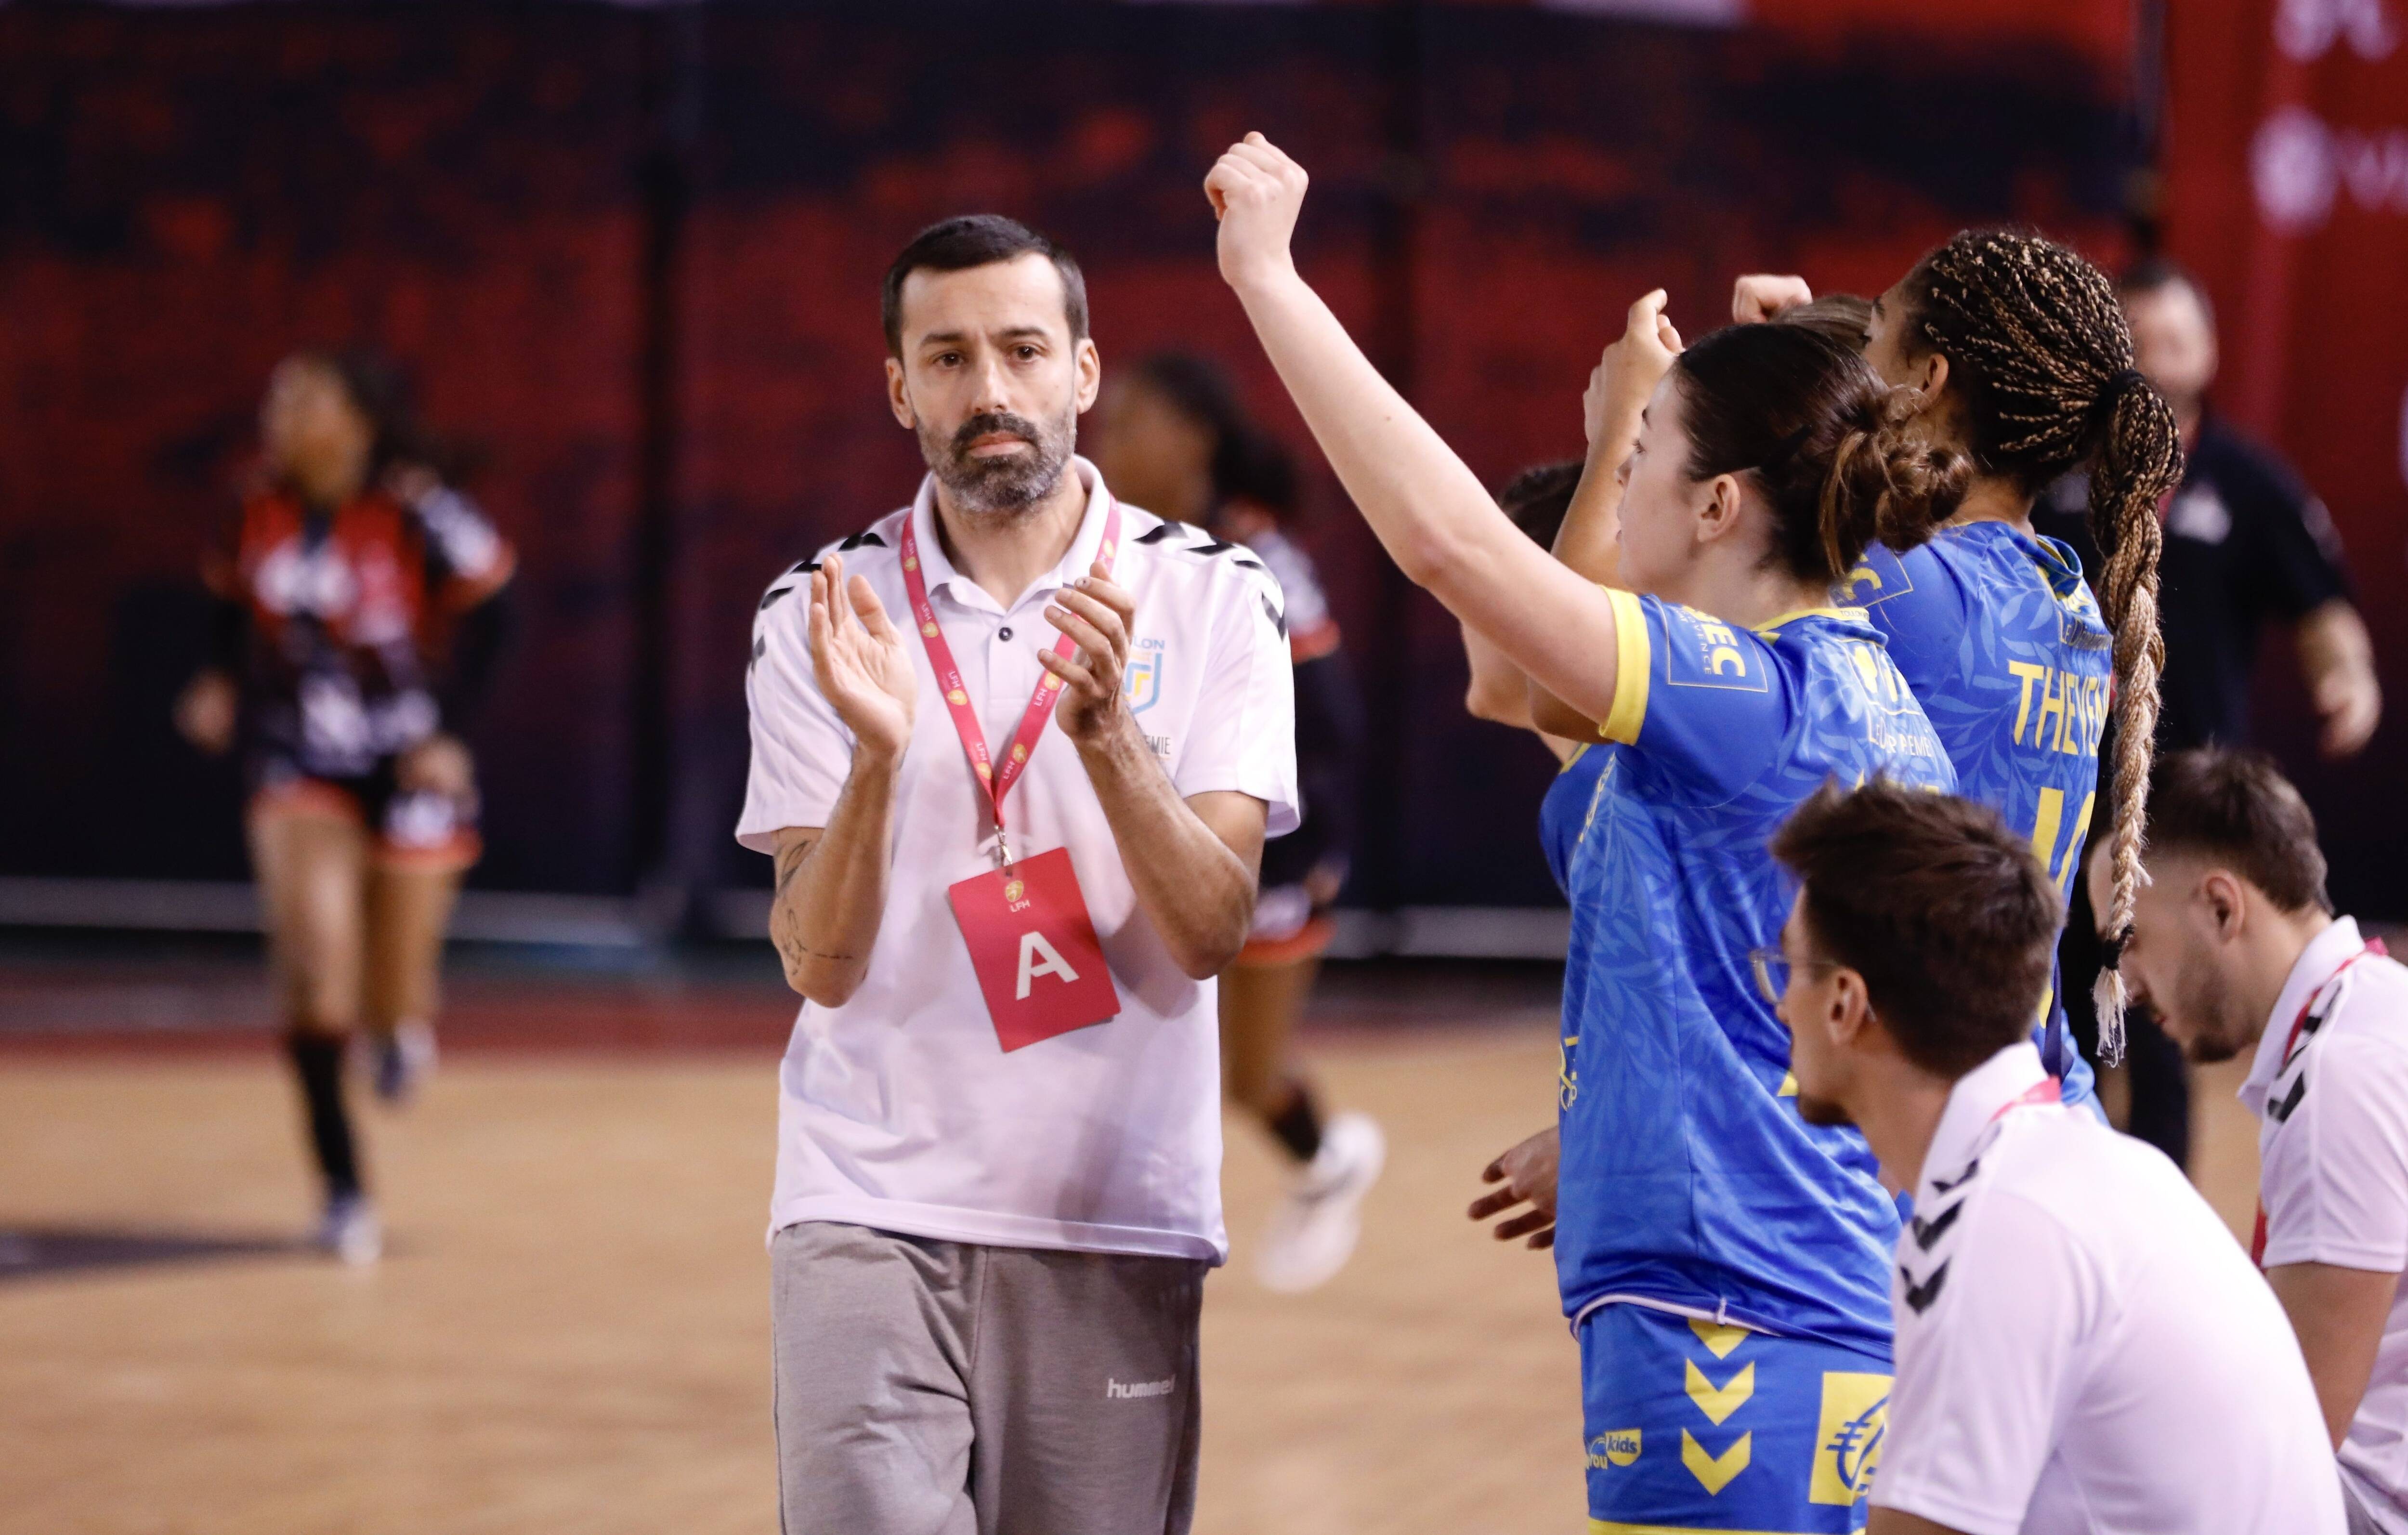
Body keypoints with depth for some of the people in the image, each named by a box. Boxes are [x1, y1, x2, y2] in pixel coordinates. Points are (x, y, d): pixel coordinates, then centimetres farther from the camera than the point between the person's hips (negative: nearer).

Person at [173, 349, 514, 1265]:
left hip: (409, 774, -2)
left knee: (391, 1000, 7)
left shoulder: (418, 516, -16)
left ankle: (405, 1017, 49)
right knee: (313, 968, -16)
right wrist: (221, 684, -5)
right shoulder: (260, 513, -3)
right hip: (300, 772, 2)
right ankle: (343, 1191, -4)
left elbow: (487, 614, -7)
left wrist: (448, 730, -12)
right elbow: (234, 603, 13)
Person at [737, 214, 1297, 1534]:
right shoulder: (816, 615, 2)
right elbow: (821, 966, -5)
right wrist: (876, 753, -21)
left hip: (1113, 1222, 1)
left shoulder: (1209, 598, 1)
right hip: (870, 1211, 0)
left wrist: (1106, 730, -23)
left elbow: (1210, 934, -8)